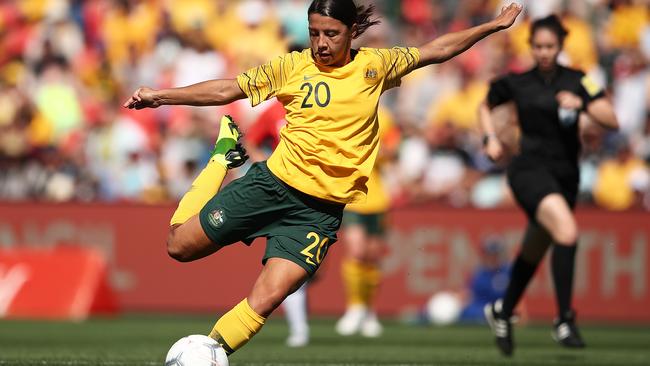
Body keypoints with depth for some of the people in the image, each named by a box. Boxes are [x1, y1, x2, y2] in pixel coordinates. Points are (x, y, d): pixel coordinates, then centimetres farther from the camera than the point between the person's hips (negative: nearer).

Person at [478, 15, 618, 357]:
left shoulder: (576, 81, 2)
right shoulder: (516, 83, 2)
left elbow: (612, 121, -6)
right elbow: (485, 106, 22)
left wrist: (582, 104, -21)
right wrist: (490, 138, 6)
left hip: (565, 174, 3)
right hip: (530, 169, -3)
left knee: (534, 251, 15)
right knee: (567, 231, -28)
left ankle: (502, 311, 42)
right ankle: (564, 319, -25)